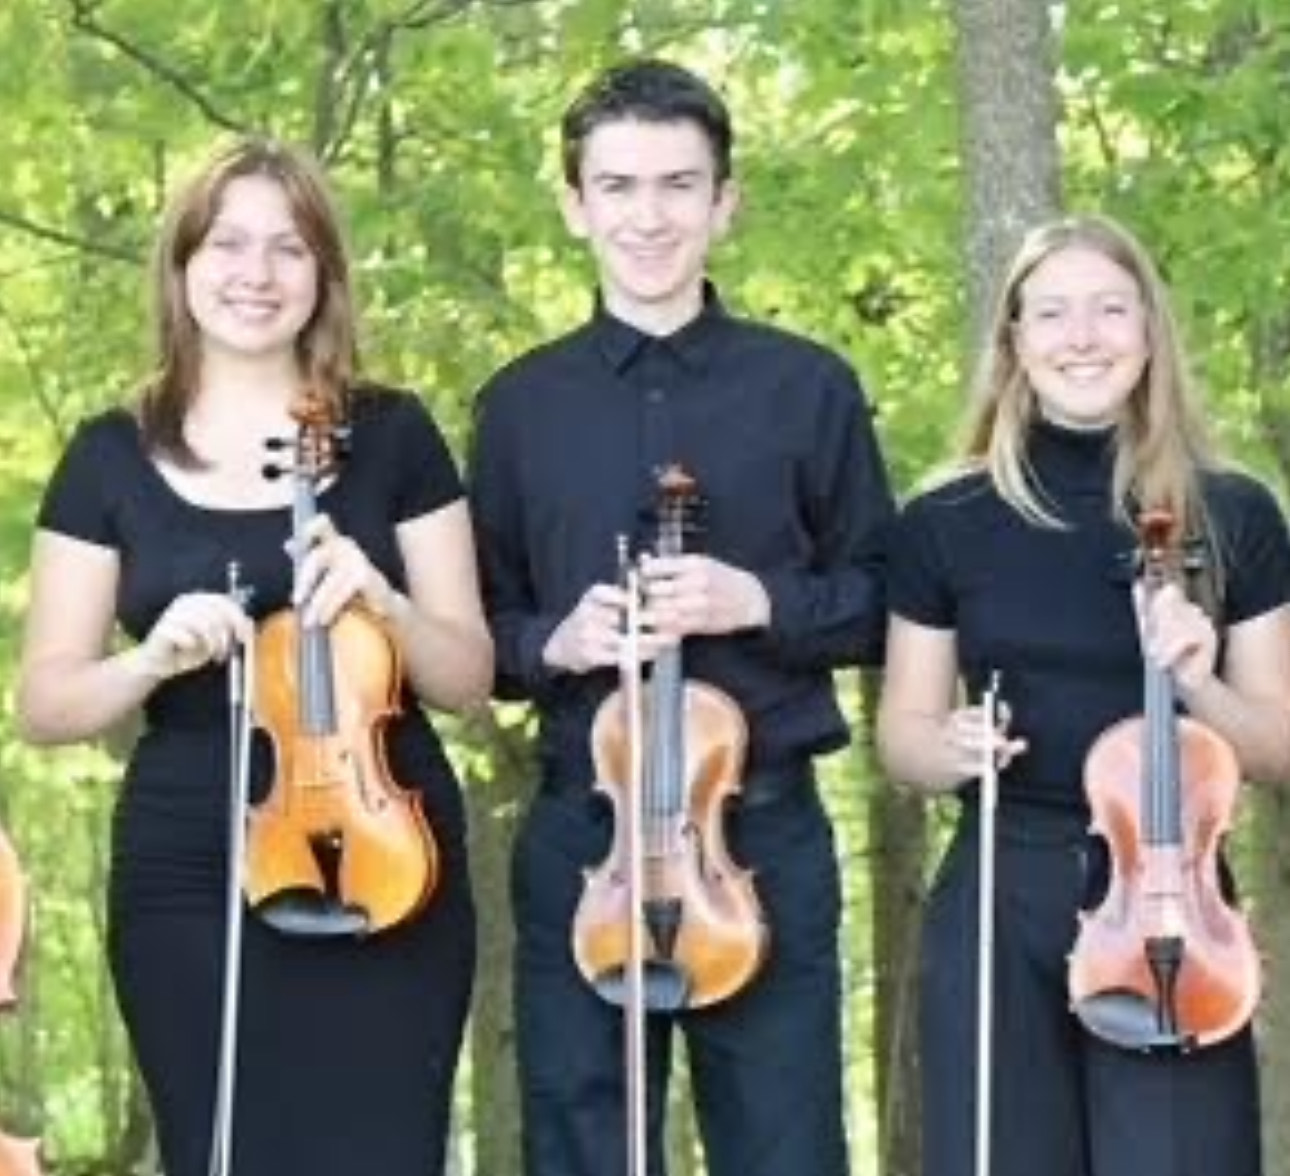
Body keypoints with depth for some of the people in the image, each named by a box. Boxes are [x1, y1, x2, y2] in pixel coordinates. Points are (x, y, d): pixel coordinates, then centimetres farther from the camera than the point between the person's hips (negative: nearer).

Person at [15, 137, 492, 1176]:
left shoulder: (391, 435, 4)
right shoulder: (113, 458, 5)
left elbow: (467, 676, 5)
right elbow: (45, 702, 4)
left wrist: (381, 600, -15)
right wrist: (152, 658, -15)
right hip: (189, 884, 1)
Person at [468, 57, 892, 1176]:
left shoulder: (809, 387, 3)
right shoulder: (520, 403, 7)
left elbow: (884, 603, 6)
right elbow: (475, 632, 11)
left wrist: (761, 602, -12)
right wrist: (552, 641, -10)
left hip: (765, 831, -1)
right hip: (579, 837, 1)